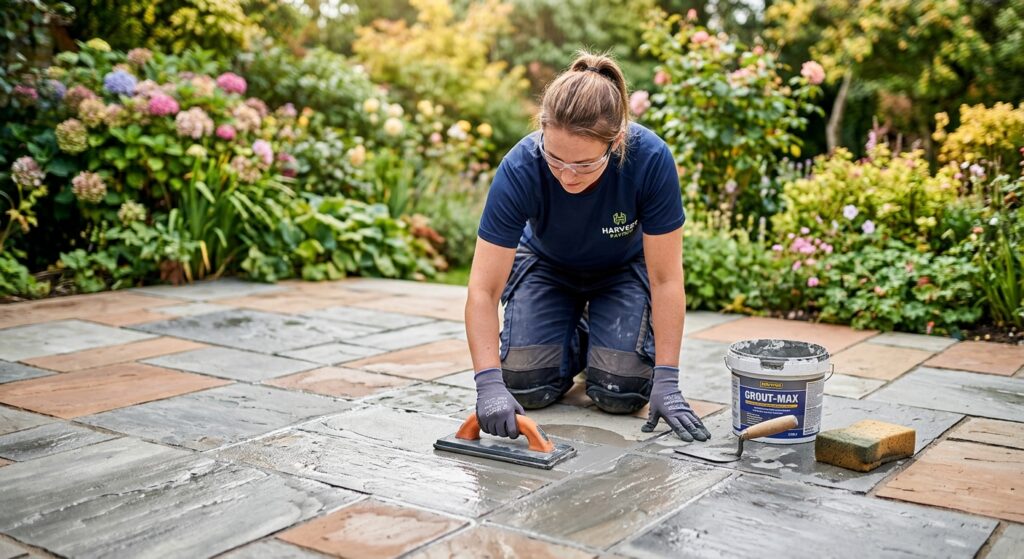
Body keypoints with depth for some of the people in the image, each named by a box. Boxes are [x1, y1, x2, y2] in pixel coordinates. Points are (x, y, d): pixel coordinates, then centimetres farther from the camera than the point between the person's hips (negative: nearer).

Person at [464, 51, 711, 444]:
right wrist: (490, 385, -44)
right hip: (547, 265, 1)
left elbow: (666, 278, -27)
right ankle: (574, 344, 15)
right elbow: (483, 290, -32)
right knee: (528, 386, -17)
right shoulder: (519, 169, -35)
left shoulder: (650, 159, -36)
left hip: (623, 269, 0)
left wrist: (666, 382, -30)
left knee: (621, 392, -18)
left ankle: (598, 335, 15)